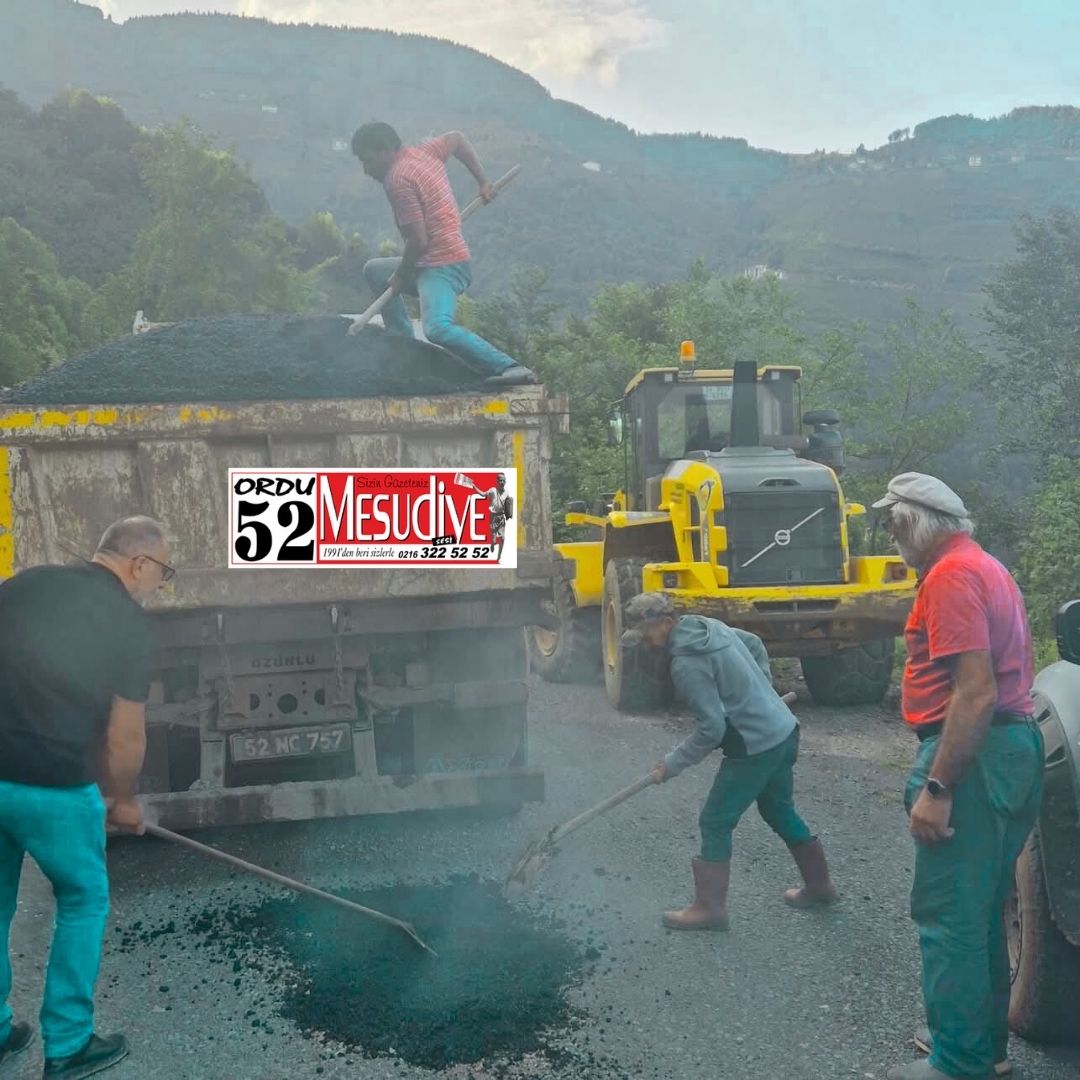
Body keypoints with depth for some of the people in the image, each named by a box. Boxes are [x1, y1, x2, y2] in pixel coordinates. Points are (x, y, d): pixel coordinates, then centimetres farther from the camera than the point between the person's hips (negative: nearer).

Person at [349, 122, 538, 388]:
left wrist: (401, 277, -5)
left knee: (438, 330, -34)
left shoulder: (397, 179, -15)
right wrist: (482, 181, 29)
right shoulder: (424, 152, 13)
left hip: (442, 267, -11)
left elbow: (418, 240, -20)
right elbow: (457, 138, 31)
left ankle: (509, 368, -35)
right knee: (374, 270, 25)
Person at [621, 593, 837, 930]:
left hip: (756, 747, -9)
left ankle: (709, 908, 10)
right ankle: (818, 885, 39)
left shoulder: (686, 663, -22)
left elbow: (711, 728, -22)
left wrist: (672, 764, -11)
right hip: (783, 731, 9)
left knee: (715, 823, 2)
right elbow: (755, 645, 20)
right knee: (780, 812, 25)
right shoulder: (709, 624, 4)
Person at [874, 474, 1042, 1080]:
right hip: (1014, 745, 11)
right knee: (981, 911, 19)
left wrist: (937, 789, -23)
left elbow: (978, 692, -24)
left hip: (974, 756, -11)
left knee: (949, 914, -2)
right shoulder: (987, 567, 17)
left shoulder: (952, 575, -16)